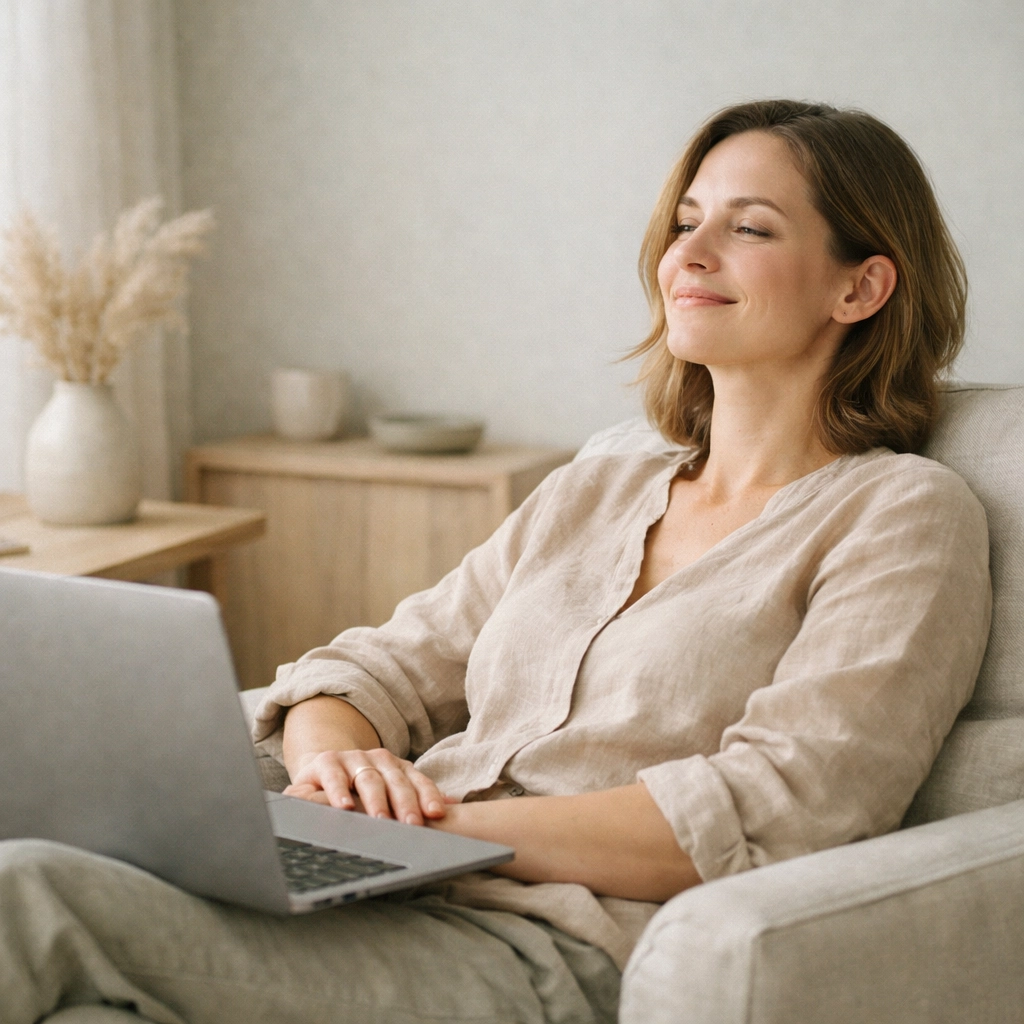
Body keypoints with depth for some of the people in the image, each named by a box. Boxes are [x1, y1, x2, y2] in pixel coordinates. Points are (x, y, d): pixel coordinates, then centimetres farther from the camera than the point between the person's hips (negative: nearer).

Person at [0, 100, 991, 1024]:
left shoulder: (905, 515, 3)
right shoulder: (589, 493, 24)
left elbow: (778, 811, -11)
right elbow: (379, 670, 19)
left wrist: (442, 827, -15)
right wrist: (334, 756, -7)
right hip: (374, 906, 6)